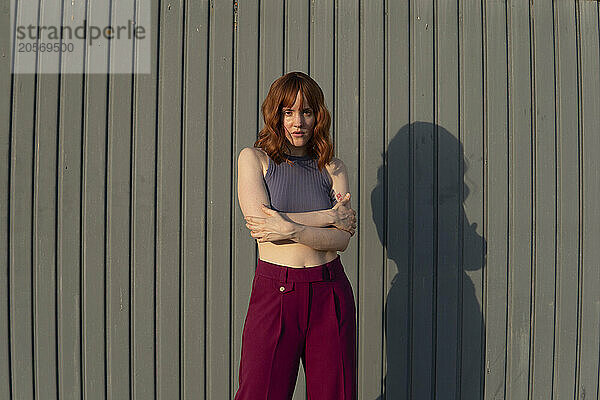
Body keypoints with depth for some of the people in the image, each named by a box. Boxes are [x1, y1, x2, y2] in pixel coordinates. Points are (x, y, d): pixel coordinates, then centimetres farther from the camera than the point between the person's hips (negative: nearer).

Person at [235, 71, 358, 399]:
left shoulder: (332, 168, 8)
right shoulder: (253, 158, 3)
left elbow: (341, 239, -4)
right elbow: (259, 221, -11)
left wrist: (289, 229, -18)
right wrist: (328, 217, -7)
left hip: (330, 294, 2)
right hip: (274, 291, -2)